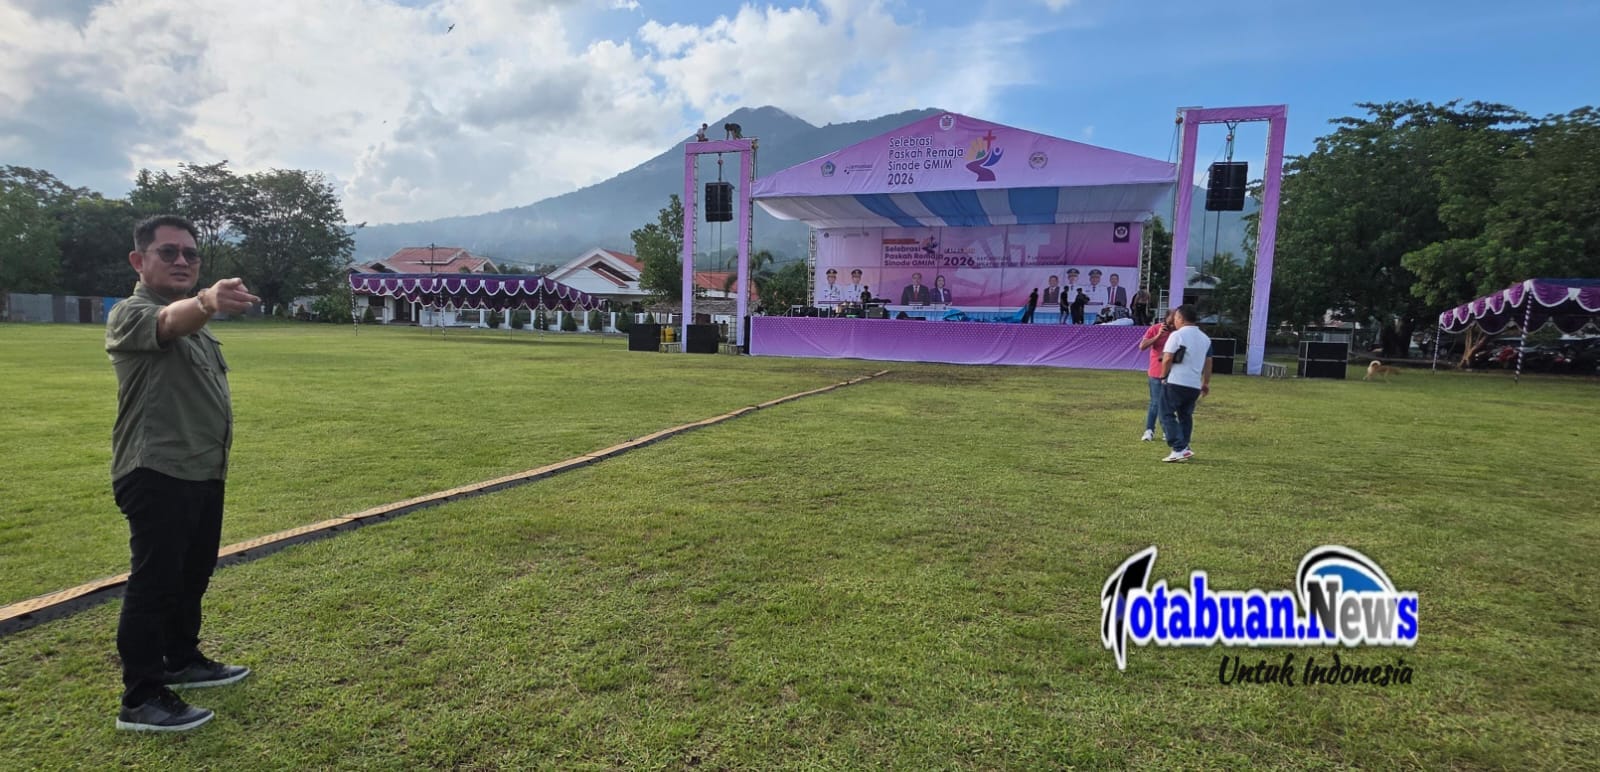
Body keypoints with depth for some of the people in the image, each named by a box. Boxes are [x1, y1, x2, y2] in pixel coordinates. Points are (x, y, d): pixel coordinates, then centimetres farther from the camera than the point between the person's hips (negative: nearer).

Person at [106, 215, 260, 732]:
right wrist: (208, 302, -58)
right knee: (153, 583, -5)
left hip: (204, 474, 9)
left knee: (191, 577, 19)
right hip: (158, 475, -9)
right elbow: (170, 321, -37)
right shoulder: (133, 315, -13)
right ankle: (141, 699, 4)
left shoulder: (190, 320, 17)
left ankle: (182, 661, 35)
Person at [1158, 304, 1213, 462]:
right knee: (1185, 416, 18)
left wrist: (1163, 376, 0)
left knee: (1167, 414, -1)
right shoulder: (1205, 338, 14)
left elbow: (1167, 359, -14)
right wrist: (1206, 383, 23)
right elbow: (1208, 363, 17)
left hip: (1176, 382, -7)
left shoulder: (1177, 335, -8)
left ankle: (1179, 449, -10)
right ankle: (1184, 448, 17)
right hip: (1195, 385, 7)